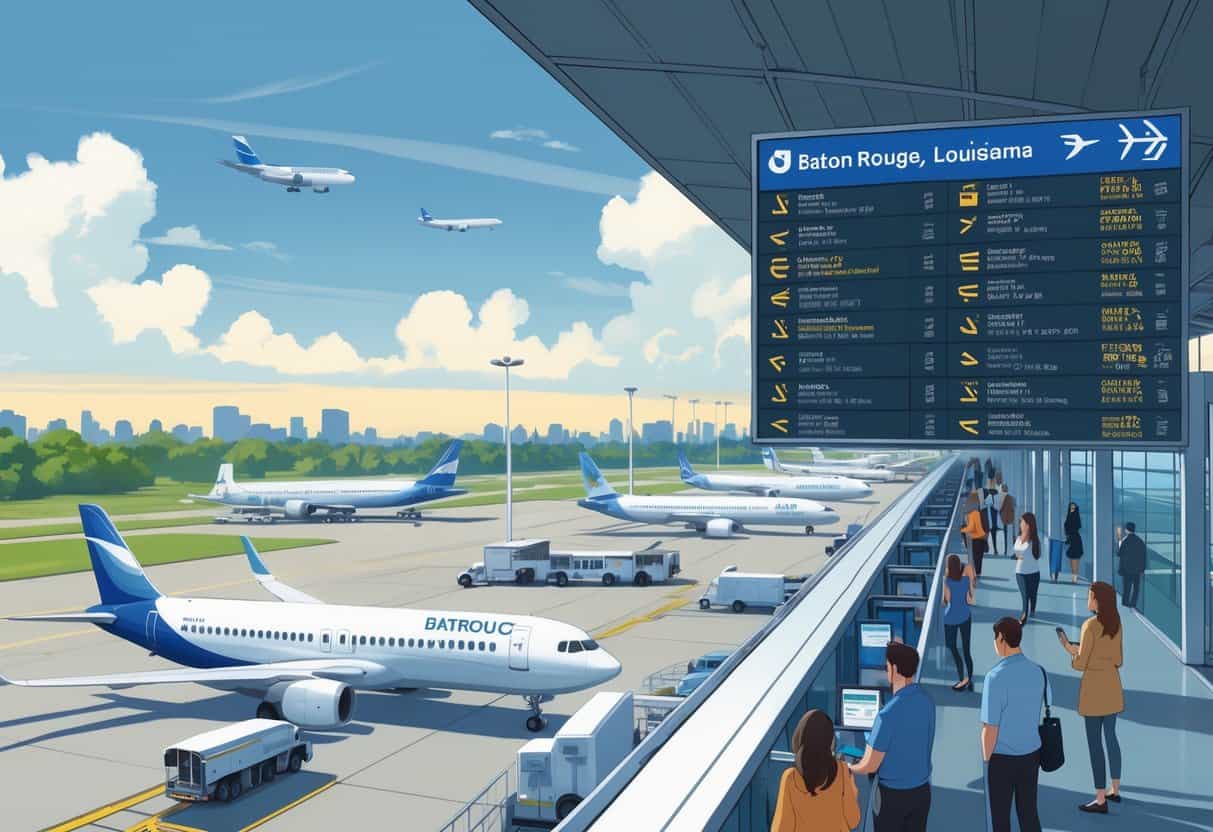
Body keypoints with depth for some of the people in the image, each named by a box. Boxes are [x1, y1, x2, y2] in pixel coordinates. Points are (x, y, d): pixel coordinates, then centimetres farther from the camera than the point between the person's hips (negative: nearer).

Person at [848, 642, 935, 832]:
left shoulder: (889, 714, -28)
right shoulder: (926, 700, -6)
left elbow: (870, 766, -19)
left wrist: (849, 768, 2)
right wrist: (872, 746, 18)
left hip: (893, 794, -6)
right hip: (922, 791, 6)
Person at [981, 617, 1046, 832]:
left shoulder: (996, 677, -24)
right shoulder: (1039, 671, -5)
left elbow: (990, 728, -20)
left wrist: (986, 760, -6)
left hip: (1001, 758, -6)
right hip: (1031, 754, 6)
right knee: (1029, 812, 19)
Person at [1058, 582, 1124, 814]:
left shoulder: (1090, 625, -20)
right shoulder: (1116, 624, 3)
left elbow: (1080, 664, -18)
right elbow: (1118, 660, 10)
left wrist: (1069, 648, 2)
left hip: (1094, 687, -8)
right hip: (1113, 685, 8)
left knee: (1094, 743, 0)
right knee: (1111, 737, 20)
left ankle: (1101, 800, 5)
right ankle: (1115, 791, 32)